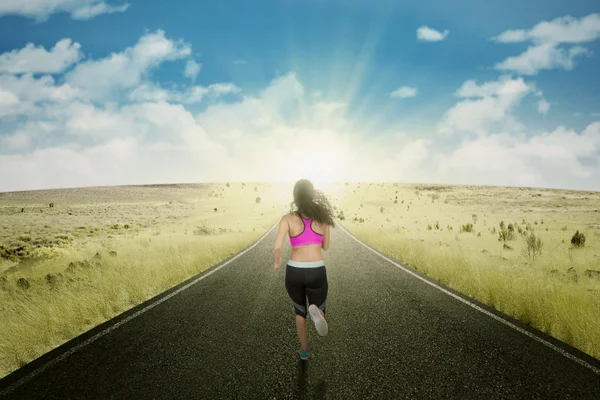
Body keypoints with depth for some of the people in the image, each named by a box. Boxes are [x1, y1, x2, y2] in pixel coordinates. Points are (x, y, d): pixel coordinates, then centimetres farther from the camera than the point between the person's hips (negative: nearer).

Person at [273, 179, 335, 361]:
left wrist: (277, 261, 4)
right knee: (318, 314, 14)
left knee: (300, 311, 29)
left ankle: (304, 350, 33)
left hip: (294, 272, 1)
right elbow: (325, 246, 10)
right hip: (316, 273, 0)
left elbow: (277, 245, -18)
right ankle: (315, 312, -23)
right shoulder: (323, 217, 0)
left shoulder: (287, 218, -7)